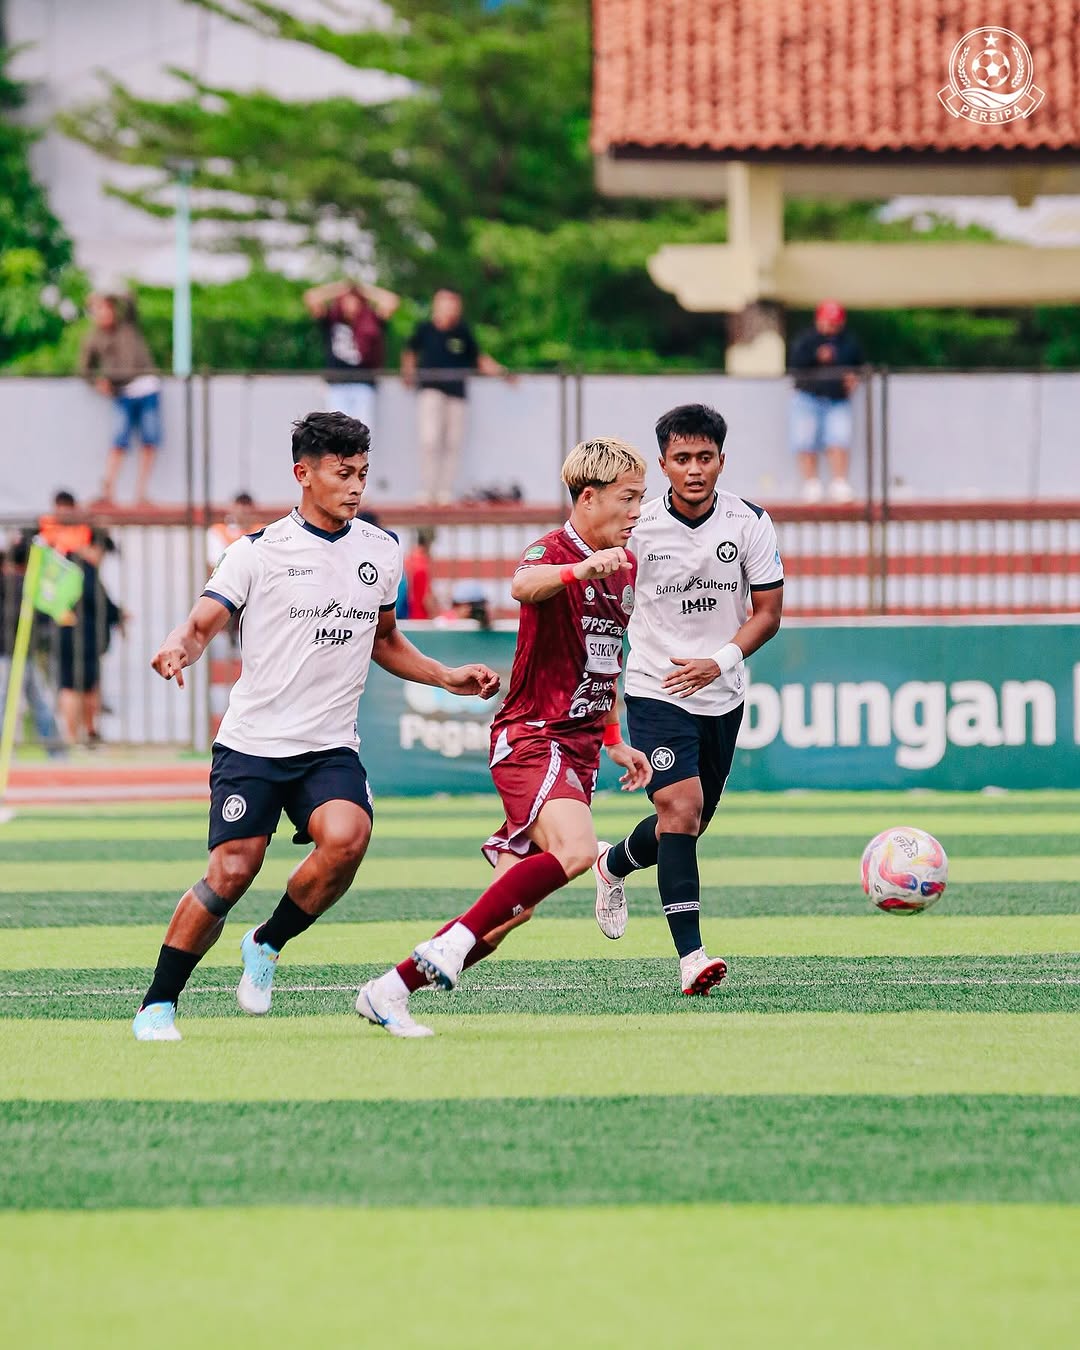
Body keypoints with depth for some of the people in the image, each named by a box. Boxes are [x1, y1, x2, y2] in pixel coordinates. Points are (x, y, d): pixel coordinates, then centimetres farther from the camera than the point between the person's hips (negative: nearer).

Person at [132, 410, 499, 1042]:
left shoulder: (382, 551, 10)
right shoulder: (259, 551, -2)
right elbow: (203, 623, -4)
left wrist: (448, 677, 13)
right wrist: (179, 646, -27)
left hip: (331, 747, 3)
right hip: (253, 741, -3)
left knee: (347, 837, -26)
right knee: (231, 872, -12)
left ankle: (267, 946, -1)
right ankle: (157, 1007, 4)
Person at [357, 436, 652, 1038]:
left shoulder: (624, 567, 15)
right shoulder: (552, 551, -12)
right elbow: (524, 585, -38)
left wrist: (615, 743, 25)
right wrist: (580, 569, -57)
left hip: (579, 750, 8)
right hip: (531, 735, -8)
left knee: (508, 914, -1)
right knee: (574, 850, -33)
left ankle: (392, 989, 8)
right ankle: (452, 943, -23)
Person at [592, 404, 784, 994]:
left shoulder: (750, 524, -7)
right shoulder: (637, 525, -11)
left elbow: (767, 612, -3)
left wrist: (719, 661, -16)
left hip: (721, 695, 3)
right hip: (655, 690, -3)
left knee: (690, 824, 15)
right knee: (681, 807, -20)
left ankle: (613, 864, 48)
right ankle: (690, 955, -22)